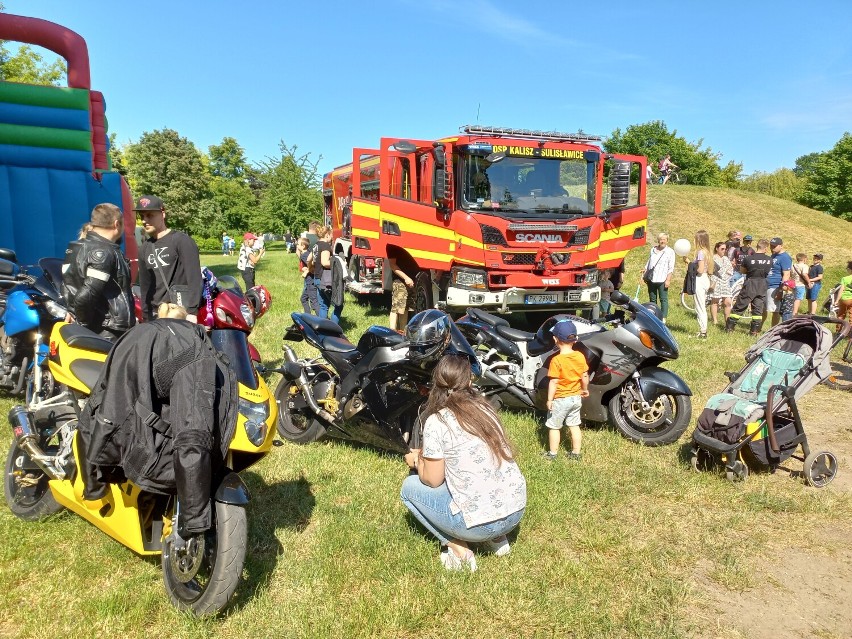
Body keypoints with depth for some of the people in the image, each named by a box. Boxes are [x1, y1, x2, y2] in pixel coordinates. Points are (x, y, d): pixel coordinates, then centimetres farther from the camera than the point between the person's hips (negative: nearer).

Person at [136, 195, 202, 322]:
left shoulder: (182, 240, -6)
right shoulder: (145, 248, 17)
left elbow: (194, 279, -13)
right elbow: (145, 286, 21)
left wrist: (192, 312, -20)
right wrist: (146, 318, 19)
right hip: (155, 316, 7)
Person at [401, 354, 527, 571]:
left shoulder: (436, 421, -11)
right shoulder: (485, 409, 7)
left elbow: (433, 480, -5)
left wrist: (417, 461, 15)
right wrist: (428, 455, 24)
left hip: (480, 522, -6)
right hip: (517, 509, 6)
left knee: (409, 487, 13)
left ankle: (459, 550, 4)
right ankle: (497, 538, 21)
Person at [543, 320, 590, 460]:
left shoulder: (556, 360, -23)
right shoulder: (580, 356, -6)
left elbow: (553, 382, -21)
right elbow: (585, 376, 2)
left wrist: (549, 399, -12)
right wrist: (585, 390, 19)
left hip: (560, 399, -6)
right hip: (575, 397, 6)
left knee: (554, 427, 10)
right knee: (574, 426, 17)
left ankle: (552, 453, 20)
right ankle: (575, 453, 25)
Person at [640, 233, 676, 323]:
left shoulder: (670, 251, 0)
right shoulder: (653, 250, 16)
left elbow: (671, 268, -5)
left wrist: (668, 279, -12)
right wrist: (644, 272, 12)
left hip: (662, 280, -5)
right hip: (651, 279, 5)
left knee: (663, 299, -6)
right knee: (652, 299, 11)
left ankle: (663, 318, -7)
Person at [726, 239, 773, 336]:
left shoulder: (748, 258, -12)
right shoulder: (769, 260, -5)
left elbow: (742, 270, 1)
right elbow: (768, 272, 7)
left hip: (750, 285, -2)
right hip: (762, 286, 2)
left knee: (739, 307, 6)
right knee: (758, 309, 9)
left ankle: (729, 328, 9)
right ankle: (755, 331, 9)